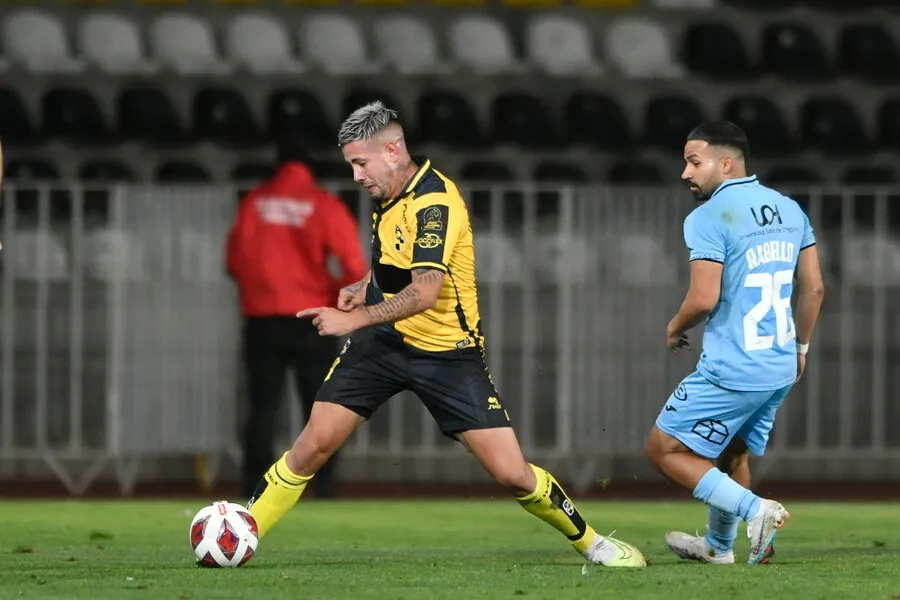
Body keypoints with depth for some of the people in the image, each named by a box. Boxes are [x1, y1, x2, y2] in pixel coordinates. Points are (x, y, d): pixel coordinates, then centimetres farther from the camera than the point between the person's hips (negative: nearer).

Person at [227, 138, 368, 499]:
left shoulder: (254, 202, 4)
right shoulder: (324, 206, -3)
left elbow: (235, 261, 5)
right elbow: (355, 267, -9)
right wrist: (338, 298, 8)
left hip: (261, 320, 2)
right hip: (310, 321, -2)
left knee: (262, 409, 5)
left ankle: (255, 494, -2)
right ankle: (324, 491, -6)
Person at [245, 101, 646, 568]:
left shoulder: (434, 202, -22)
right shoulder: (390, 194, 5)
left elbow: (425, 292, -31)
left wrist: (356, 318, -31)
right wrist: (365, 286, 9)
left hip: (446, 351, -6)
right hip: (383, 342, 6)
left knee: (512, 474, -7)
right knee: (313, 446, -6)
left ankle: (588, 541, 14)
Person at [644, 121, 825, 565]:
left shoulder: (708, 219, -15)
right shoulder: (789, 209, 8)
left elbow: (704, 299, -21)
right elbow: (814, 287, 12)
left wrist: (676, 327, 0)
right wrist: (799, 346, 24)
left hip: (732, 372, -8)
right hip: (780, 368, 8)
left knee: (665, 450, 3)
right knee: (731, 453, 25)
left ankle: (756, 509, -10)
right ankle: (719, 545, 35)